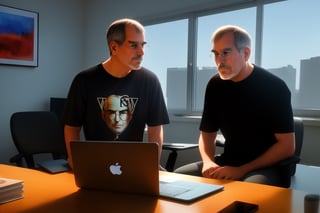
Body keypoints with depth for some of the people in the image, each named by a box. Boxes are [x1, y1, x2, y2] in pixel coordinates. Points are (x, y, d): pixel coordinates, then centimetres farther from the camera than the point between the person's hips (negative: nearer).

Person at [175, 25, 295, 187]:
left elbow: (287, 146, -13)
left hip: (267, 166, -5)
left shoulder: (273, 87, -12)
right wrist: (208, 162, -12)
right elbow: (207, 134, 9)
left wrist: (241, 170, -19)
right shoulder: (215, 85, 3)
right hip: (228, 162, 6)